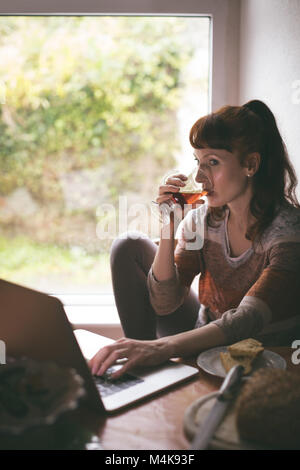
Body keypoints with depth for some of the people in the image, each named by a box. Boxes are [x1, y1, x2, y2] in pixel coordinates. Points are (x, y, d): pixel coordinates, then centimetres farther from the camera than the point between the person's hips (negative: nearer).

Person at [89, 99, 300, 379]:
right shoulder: (201, 220, -3)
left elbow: (249, 318, -32)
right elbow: (164, 304, -8)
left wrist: (162, 348, -46)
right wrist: (168, 228, -20)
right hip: (206, 343, 6)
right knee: (131, 248, -3)